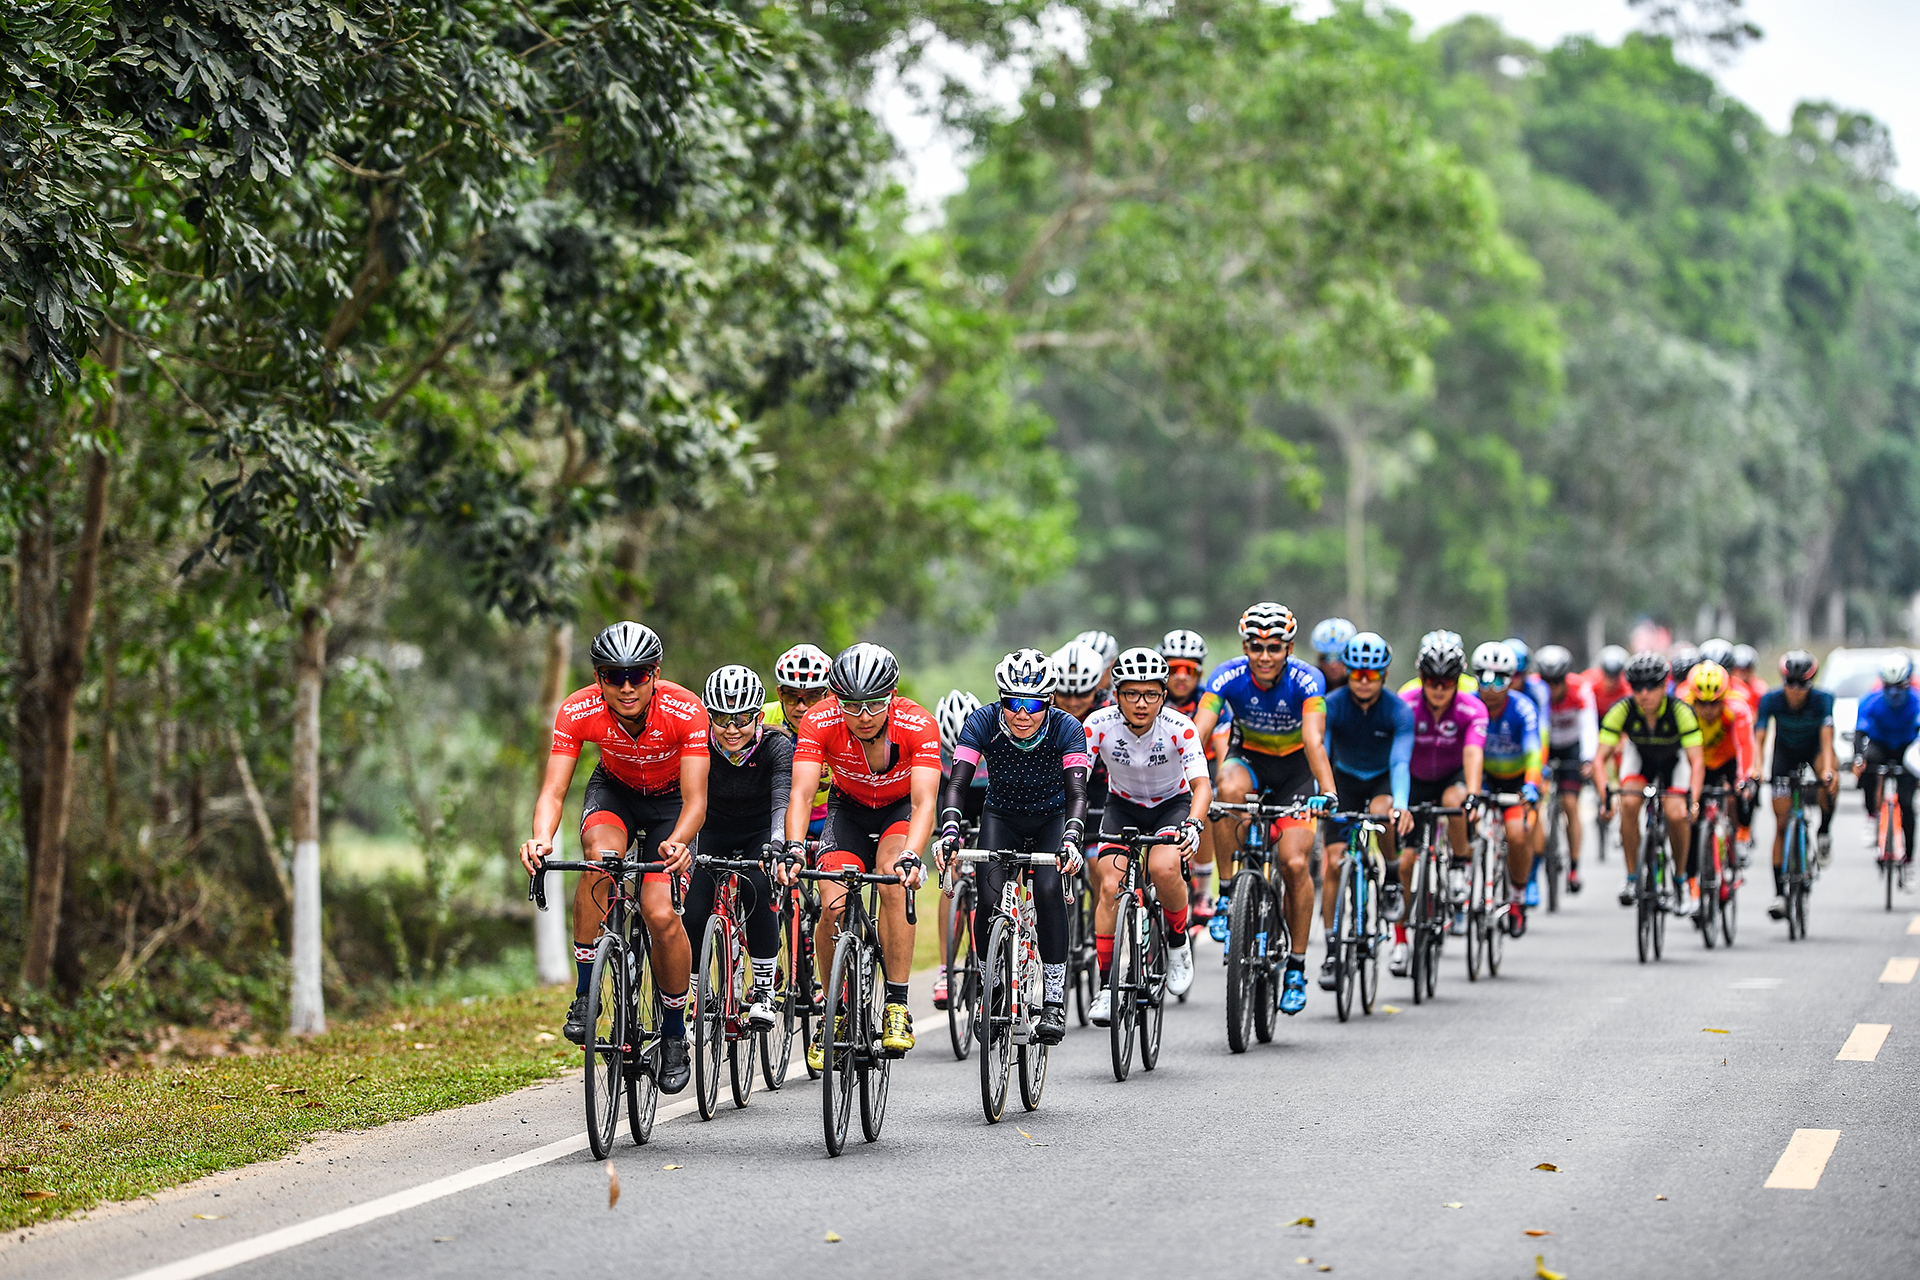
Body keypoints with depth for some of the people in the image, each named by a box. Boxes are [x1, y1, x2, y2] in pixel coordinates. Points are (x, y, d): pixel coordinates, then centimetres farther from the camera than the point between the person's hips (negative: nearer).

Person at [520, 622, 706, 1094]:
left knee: (660, 914, -19)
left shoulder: (686, 712, -32)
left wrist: (677, 843, -55)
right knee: (601, 856, -33)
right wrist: (541, 839, -51)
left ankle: (674, 1036, 3)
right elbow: (553, 790, -30)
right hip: (613, 790, 1)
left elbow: (695, 801, -34)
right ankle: (584, 997, -21)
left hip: (669, 801, -1)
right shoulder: (578, 711, -28)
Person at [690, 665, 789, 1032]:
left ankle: (764, 989, -16)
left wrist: (777, 844, -57)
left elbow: (783, 800, -38)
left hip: (762, 833, -2)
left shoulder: (776, 746, -25)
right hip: (715, 833, 2)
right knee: (692, 913, -17)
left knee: (757, 888, -31)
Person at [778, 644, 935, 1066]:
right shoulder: (820, 722, -28)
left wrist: (910, 857, -56)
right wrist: (794, 850, -52)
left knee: (893, 879, -31)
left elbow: (924, 802, -39)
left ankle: (897, 1007, -25)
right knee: (833, 906, -19)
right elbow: (801, 793, -35)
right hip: (850, 808, 2)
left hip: (903, 808, -2)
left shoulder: (918, 725, -32)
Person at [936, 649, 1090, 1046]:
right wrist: (950, 830, -49)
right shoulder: (983, 723, -24)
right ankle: (990, 985, 2)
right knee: (989, 900, -22)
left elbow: (1077, 793, -34)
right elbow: (956, 784, -30)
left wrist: (1071, 838, -53)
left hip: (1051, 819, -1)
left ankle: (1054, 1000, -19)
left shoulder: (1066, 728, -26)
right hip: (1001, 817, 1)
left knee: (1048, 889, -27)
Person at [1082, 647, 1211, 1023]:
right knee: (1109, 885, -19)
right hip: (1122, 807, 2)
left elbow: (1201, 785, -32)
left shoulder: (1180, 728, -26)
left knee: (1164, 868, -31)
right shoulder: (1099, 724, -22)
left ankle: (1178, 942, -3)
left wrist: (1192, 825, -51)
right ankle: (1106, 986, -8)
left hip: (1172, 805, -2)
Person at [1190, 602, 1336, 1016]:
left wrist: (1326, 792, -55)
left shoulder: (1306, 680, -26)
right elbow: (1197, 735, -32)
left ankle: (1296, 967, 0)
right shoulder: (1229, 677, -22)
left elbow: (1314, 741, -39)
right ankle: (1228, 894, -22)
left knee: (1295, 863, -16)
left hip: (1295, 767, -1)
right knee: (1230, 787, -36)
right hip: (1250, 758, 1)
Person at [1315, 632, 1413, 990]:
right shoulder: (1331, 706, -21)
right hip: (1344, 781, 1)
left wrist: (1400, 805, -54)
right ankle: (1332, 952, -6)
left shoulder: (1399, 711, -24)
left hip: (1382, 781, -1)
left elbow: (1400, 761, -36)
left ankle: (1391, 876, -7)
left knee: (1381, 812, -36)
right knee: (1334, 860, -13)